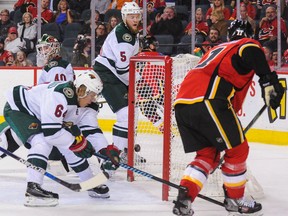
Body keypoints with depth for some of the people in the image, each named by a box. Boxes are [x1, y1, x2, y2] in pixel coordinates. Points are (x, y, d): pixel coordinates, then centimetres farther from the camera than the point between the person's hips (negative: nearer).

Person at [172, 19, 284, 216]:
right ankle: (235, 199, 19)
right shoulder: (248, 44, 13)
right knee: (237, 149, 9)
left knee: (208, 154, 17)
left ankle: (184, 198, 2)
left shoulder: (217, 50, 36)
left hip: (182, 103, 8)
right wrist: (268, 81, -21)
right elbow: (251, 52, -15)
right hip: (208, 101, -8)